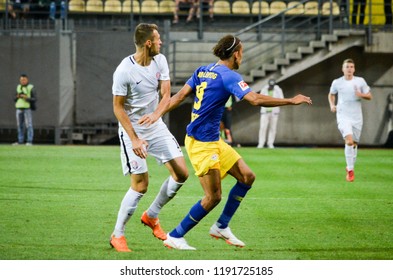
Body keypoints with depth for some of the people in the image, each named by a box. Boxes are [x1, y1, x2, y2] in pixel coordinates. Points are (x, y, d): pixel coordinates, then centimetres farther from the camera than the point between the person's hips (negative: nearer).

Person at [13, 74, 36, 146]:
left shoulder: (31, 88, -5)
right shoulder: (18, 87, 12)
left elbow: (35, 99, -10)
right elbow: (14, 99, 14)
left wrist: (26, 97, -22)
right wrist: (17, 96, -8)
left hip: (28, 108, -6)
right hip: (19, 108, 6)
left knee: (28, 125, -7)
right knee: (20, 125, 6)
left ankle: (29, 141, -6)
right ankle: (20, 141, 11)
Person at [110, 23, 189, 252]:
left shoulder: (160, 61, -2)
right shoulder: (124, 71, -20)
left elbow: (166, 95, -5)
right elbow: (118, 107, -14)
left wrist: (156, 114, -27)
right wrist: (134, 139, -19)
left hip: (156, 126, 6)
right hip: (132, 130, -6)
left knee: (181, 173, -1)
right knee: (140, 185, -10)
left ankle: (151, 216, 19)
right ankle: (117, 235, 5)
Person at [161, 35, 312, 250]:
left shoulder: (202, 71, 10)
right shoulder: (228, 76, -16)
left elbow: (179, 97, 8)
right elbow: (256, 100, -24)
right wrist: (291, 101, -17)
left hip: (214, 142, 9)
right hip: (201, 144, -9)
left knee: (247, 177, 10)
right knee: (213, 196, -5)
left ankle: (221, 227, 18)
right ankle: (174, 237, 4)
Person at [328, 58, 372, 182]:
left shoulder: (360, 81, 1)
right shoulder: (337, 82, 1)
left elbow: (369, 96, 6)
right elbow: (331, 94, 20)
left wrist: (361, 95, -15)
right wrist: (332, 105, 2)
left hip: (357, 116, 2)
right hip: (343, 116, -2)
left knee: (354, 144, 9)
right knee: (349, 141, -22)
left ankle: (350, 167, 30)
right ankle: (350, 170, -16)